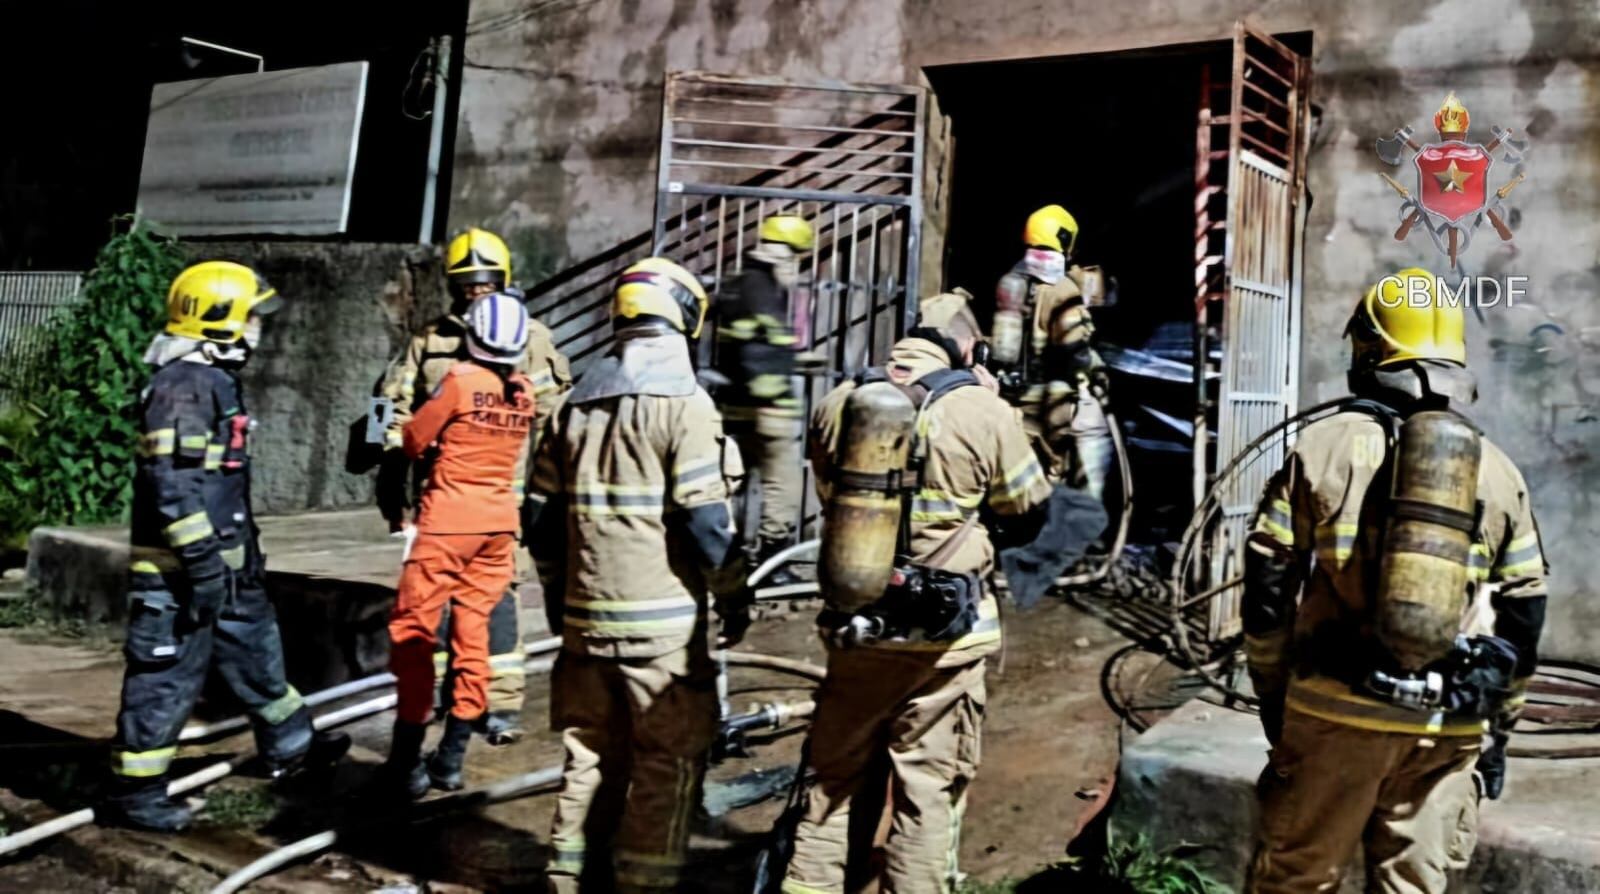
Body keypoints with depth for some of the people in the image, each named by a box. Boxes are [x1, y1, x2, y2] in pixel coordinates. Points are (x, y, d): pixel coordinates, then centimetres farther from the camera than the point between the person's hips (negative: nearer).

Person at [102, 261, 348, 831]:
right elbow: (173, 485, -25)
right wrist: (202, 561, -25)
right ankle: (133, 793, 12)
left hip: (220, 560, 11)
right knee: (167, 677, -1)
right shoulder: (183, 387, -19)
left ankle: (289, 746, 36)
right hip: (180, 568, -11)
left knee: (254, 650, 21)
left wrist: (246, 550, 25)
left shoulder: (217, 380, 14)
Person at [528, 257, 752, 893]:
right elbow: (704, 518, -14)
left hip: (586, 614, 7)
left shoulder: (575, 404, 11)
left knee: (589, 755, 16)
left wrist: (557, 593, 24)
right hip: (663, 620, -6)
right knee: (667, 765, 3)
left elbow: (545, 514, 14)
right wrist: (733, 592, -1)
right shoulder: (682, 401, -10)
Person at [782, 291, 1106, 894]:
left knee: (833, 780, 18)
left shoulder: (836, 404, 1)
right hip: (943, 636, -3)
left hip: (853, 627, 4)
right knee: (927, 794, 8)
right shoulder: (982, 410, -11)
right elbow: (1030, 513, 1)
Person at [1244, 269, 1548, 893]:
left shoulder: (1324, 446, -3)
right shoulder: (1498, 472, 8)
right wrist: (1497, 725, 21)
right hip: (1447, 728, 3)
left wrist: (1272, 693, 8)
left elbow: (1269, 591, -4)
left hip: (1335, 711, -3)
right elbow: (1522, 616, 12)